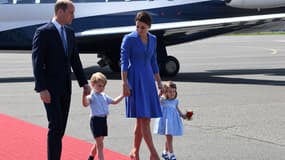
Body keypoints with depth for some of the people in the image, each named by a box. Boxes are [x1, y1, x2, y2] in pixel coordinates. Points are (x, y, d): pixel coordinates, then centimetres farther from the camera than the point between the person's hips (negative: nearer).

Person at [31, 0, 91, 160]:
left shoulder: (70, 32, 11)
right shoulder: (43, 32, -11)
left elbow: (75, 60, 15)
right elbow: (37, 62, -14)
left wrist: (84, 82, 8)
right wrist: (42, 89, -20)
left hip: (65, 87, 7)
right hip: (50, 88, -7)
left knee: (61, 127, 7)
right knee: (56, 126, -11)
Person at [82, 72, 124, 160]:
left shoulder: (104, 96, 13)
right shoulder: (92, 96, -12)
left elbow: (114, 101, 26)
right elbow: (85, 104, -31)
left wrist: (123, 95, 19)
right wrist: (84, 95, -49)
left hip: (104, 120, 8)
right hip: (96, 120, -8)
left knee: (98, 143, 18)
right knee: (100, 144, -9)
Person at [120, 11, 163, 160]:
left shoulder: (152, 39, 10)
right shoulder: (129, 39, -6)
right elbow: (124, 62, -8)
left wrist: (159, 82, 18)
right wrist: (124, 83, -15)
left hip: (148, 80, 6)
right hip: (135, 80, -6)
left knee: (142, 120, 6)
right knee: (143, 118, -10)